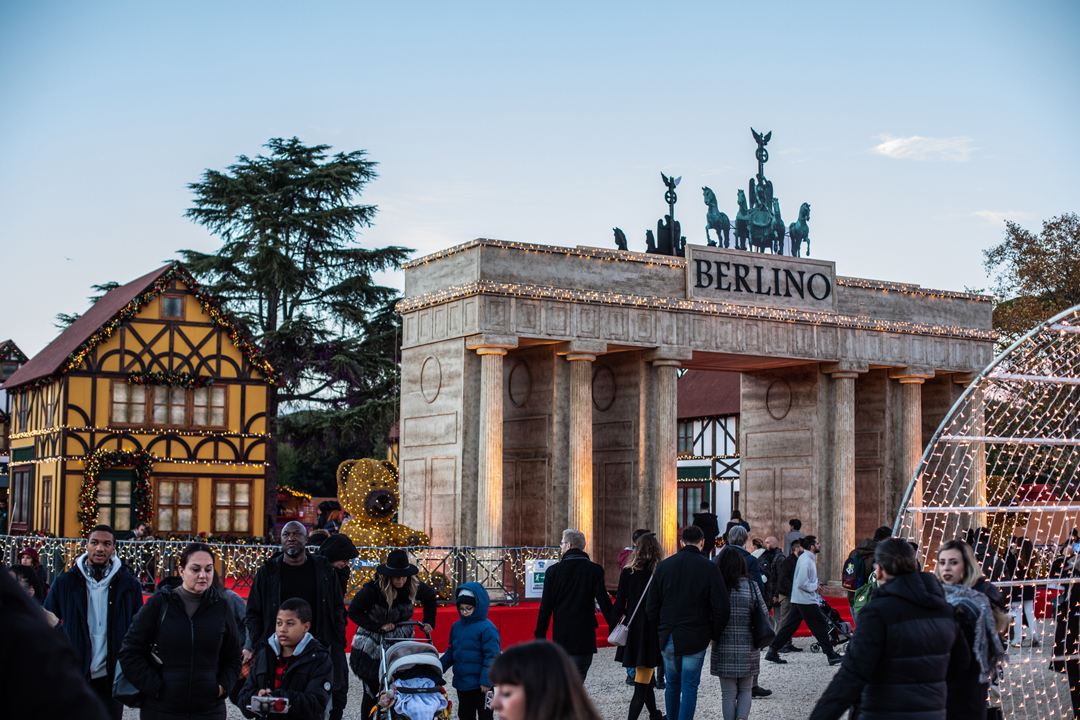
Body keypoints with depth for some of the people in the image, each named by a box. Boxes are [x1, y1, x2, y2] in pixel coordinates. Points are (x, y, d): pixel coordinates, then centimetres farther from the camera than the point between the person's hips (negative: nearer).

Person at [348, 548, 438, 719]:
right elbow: (354, 611, -12)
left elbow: (429, 597, 13)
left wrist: (428, 622, 5)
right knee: (372, 692, -3)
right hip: (373, 642, -3)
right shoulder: (373, 589, -21)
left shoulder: (413, 586, -9)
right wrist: (379, 626, -18)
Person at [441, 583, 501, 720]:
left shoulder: (487, 628, -14)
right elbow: (451, 652, 19)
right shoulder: (456, 626, 8)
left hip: (480, 684, -7)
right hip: (461, 682, 7)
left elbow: (491, 656, -15)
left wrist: (486, 680, -18)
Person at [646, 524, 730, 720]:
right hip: (695, 639, -3)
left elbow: (651, 606, 6)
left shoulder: (663, 566, 3)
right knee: (689, 688, 2)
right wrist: (715, 634, 4)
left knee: (672, 685, 16)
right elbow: (721, 608, -10)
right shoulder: (709, 568, -8)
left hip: (668, 638, 3)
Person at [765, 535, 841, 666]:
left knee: (790, 626, 8)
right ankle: (831, 656, 3)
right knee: (820, 626, -3)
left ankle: (772, 652, 6)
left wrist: (816, 584, 13)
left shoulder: (808, 558, 15)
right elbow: (801, 583, -24)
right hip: (807, 601, -10)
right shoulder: (806, 561, -18)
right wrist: (815, 587, -11)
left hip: (799, 600, 10)